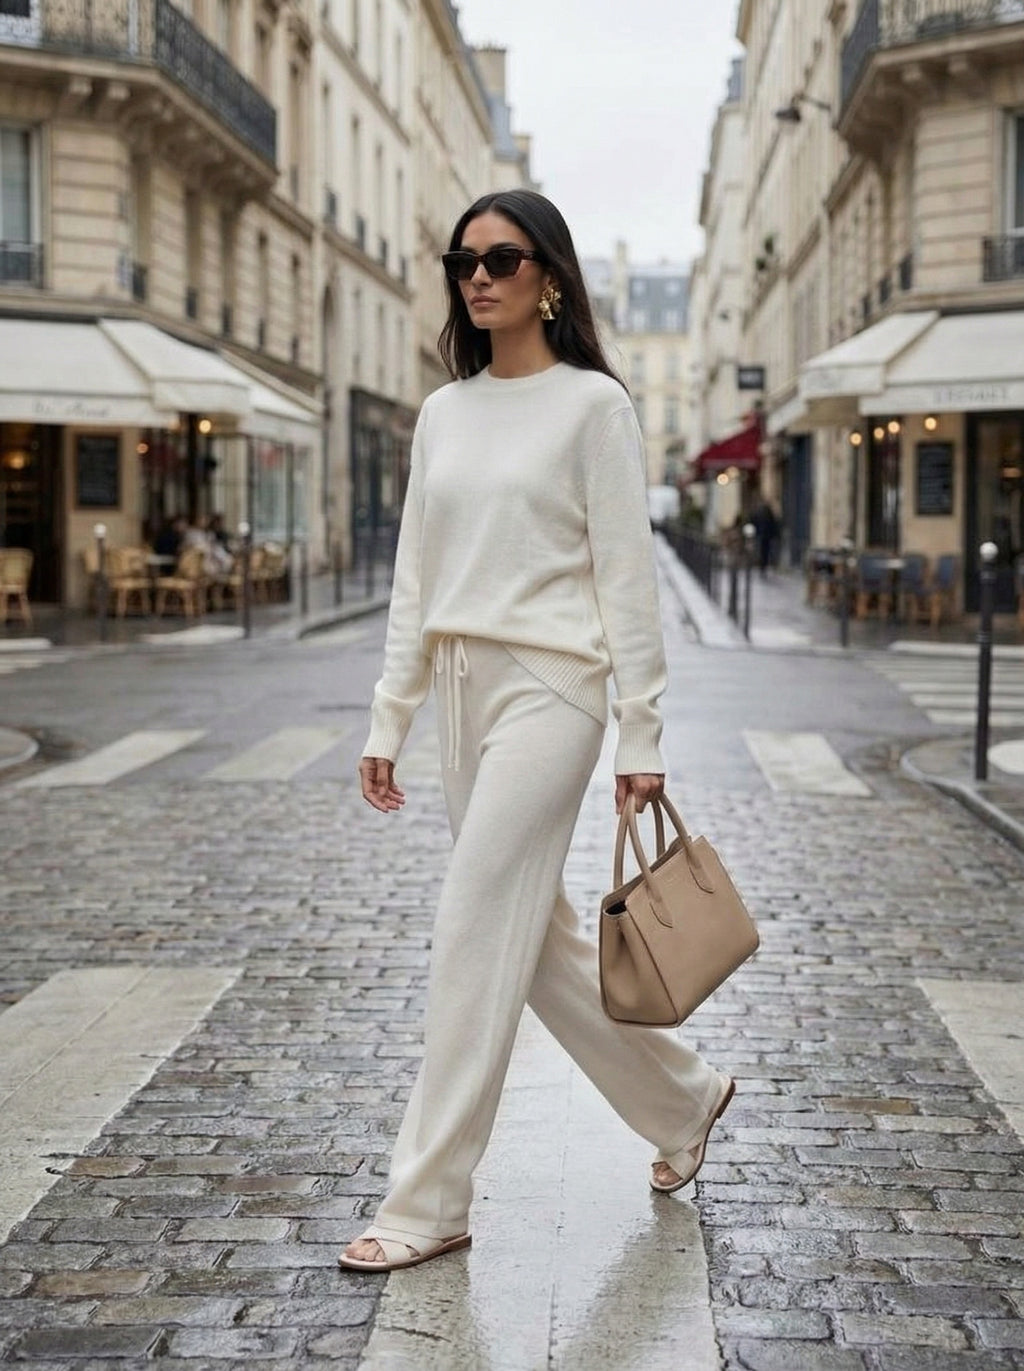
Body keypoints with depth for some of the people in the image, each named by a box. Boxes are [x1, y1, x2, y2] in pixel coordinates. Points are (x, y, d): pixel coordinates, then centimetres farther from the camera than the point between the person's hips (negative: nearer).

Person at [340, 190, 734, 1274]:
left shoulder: (591, 403, -4)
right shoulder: (442, 413, 13)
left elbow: (625, 573, -7)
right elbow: (415, 578, 14)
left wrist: (641, 733, -10)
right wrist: (387, 717, 10)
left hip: (549, 686, -7)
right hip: (461, 687, 7)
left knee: (475, 931, -9)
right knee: (533, 934, 11)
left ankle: (428, 1203, 0)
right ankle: (685, 1098, 32)